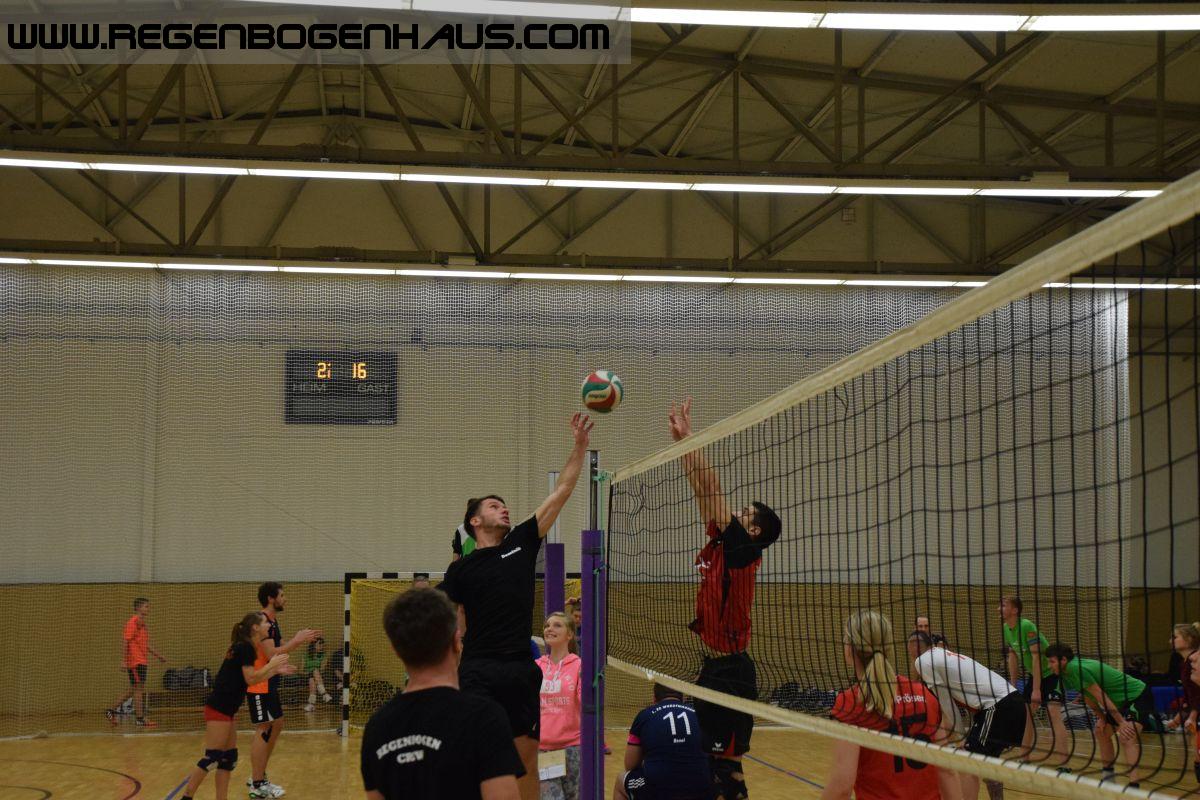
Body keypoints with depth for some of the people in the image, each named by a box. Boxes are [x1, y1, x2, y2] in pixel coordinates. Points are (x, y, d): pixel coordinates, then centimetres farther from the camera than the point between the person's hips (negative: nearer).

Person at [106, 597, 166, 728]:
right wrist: (124, 660, -20)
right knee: (139, 689, -6)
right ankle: (140, 719, -3)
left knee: (133, 690, 13)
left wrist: (157, 655, 25)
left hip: (142, 662, 9)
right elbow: (126, 641, -15)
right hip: (135, 662, -9)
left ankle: (112, 709, 20)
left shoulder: (142, 623, 18)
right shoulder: (133, 622, -11)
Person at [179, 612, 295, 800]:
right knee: (212, 757, -8)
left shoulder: (244, 646, 15)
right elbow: (250, 679, -16)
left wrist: (276, 671, 15)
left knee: (229, 757, 10)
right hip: (219, 709, -10)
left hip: (225, 709, 10)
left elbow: (251, 678, 19)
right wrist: (272, 664, -5)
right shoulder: (245, 647, -14)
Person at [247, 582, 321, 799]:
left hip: (269, 685, 10)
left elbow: (279, 649, 17)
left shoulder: (272, 621, 13)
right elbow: (272, 654, -25)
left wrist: (298, 640, 4)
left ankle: (257, 776, 23)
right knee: (263, 730, -8)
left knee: (277, 725, 15)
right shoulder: (262, 621, -18)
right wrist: (296, 640, -19)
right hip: (259, 685, -10)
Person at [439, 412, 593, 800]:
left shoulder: (522, 542, 10)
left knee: (527, 756, 6)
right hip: (479, 672, -3)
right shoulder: (461, 569, 4)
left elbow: (562, 491, 8)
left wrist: (580, 445, 2)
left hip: (522, 670, 3)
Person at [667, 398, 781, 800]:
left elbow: (712, 489, -14)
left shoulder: (742, 551, -11)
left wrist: (687, 436, -10)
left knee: (727, 761, -5)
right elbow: (703, 492, 11)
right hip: (715, 665, 9)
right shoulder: (721, 546, 10)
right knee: (708, 755, 14)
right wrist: (681, 440, 10)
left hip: (730, 671, -9)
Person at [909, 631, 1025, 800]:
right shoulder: (944, 655, 23)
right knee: (986, 760, 25)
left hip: (999, 706, -9)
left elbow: (947, 704, -2)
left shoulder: (923, 661, -2)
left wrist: (960, 736, 4)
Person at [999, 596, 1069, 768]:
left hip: (1051, 673, -9)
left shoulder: (1027, 626, -24)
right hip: (1034, 675, 9)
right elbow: (1013, 658, 10)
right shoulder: (1006, 629, 0)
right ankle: (1024, 760, 21)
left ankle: (1063, 766, -23)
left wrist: (1036, 689, -26)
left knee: (1054, 716, -19)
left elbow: (1036, 657, -26)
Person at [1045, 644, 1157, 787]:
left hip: (1139, 696, -11)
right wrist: (1101, 717, 6)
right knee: (1101, 732, 18)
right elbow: (1088, 697, 13)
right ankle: (1108, 776, 27)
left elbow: (1102, 697, -25)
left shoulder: (1077, 669, -27)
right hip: (1122, 701, 11)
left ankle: (1134, 784, -33)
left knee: (1126, 736, -27)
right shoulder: (1066, 673, 2)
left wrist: (1122, 722, -22)